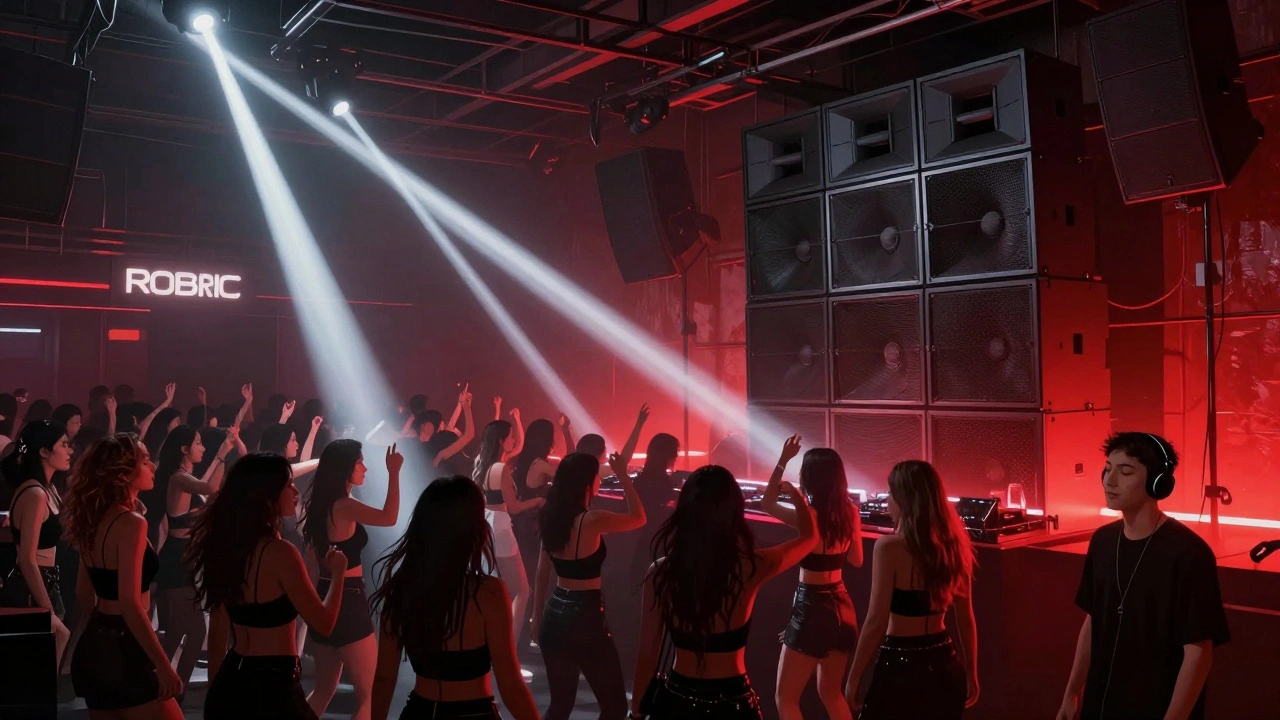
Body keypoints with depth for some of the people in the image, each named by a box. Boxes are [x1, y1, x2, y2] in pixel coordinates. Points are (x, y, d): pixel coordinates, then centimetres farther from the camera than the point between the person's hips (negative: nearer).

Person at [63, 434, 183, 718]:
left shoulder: (94, 519, 8)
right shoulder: (131, 523, -19)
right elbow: (130, 604, -23)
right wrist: (163, 666, -21)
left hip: (95, 645, 9)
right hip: (123, 651, -9)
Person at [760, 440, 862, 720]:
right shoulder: (851, 513, -1)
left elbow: (767, 503, 0)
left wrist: (783, 460, 0)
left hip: (813, 607, -7)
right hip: (842, 606, 7)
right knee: (832, 694, 23)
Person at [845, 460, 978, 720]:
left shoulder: (890, 547, -17)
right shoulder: (954, 543, 1)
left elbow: (877, 622, -17)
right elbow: (966, 619, 8)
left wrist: (854, 677, -8)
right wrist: (971, 673, 18)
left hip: (901, 667, -6)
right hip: (944, 665, 6)